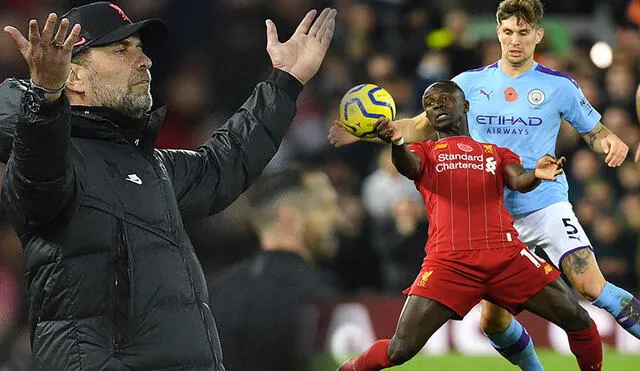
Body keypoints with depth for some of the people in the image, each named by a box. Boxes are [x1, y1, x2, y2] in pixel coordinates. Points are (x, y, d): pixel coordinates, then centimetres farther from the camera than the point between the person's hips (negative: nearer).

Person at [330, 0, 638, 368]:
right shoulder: (471, 83, 5)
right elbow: (423, 127, 11)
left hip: (546, 204, -3)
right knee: (492, 319, 2)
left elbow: (595, 131, 10)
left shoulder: (559, 86, -1)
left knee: (591, 285, -23)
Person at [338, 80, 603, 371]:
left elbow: (519, 182, 4)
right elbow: (408, 166, -5)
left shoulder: (497, 153, 25)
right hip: (448, 260, -2)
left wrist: (536, 175, -22)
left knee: (578, 321, -6)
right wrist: (396, 143, -31)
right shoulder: (424, 152, 20)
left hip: (507, 256, 2)